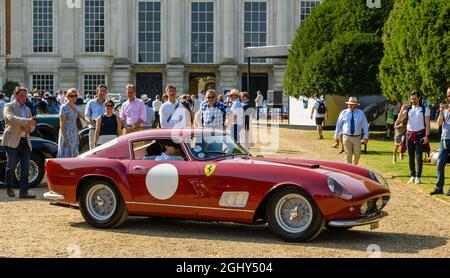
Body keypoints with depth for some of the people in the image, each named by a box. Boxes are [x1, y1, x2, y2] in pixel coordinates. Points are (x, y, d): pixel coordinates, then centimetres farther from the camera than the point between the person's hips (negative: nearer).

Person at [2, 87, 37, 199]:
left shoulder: (27, 109, 20)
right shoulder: (9, 106, 1)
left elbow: (32, 126, 22)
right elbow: (11, 118, -20)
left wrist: (28, 127, -3)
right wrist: (27, 121, -32)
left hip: (25, 141, 5)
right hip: (12, 141, -5)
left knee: (25, 168, -2)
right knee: (11, 166, 1)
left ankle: (24, 192, -2)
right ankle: (9, 187, 21)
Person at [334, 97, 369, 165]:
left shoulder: (361, 113, 4)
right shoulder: (343, 113, 4)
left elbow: (365, 125, 3)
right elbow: (338, 125, 7)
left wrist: (366, 136, -5)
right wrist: (336, 136, 5)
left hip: (357, 137, 1)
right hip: (347, 137, 0)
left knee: (357, 154, 5)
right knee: (348, 154, 1)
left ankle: (355, 166, 32)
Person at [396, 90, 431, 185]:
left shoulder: (424, 109, 1)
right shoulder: (407, 109, 9)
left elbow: (427, 124, -3)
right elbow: (398, 121, 2)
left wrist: (427, 136, -13)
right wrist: (401, 111, -11)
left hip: (420, 135, -3)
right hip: (410, 134, 3)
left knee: (418, 157, -7)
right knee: (411, 157, 5)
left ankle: (418, 177, -2)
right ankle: (412, 176, 14)